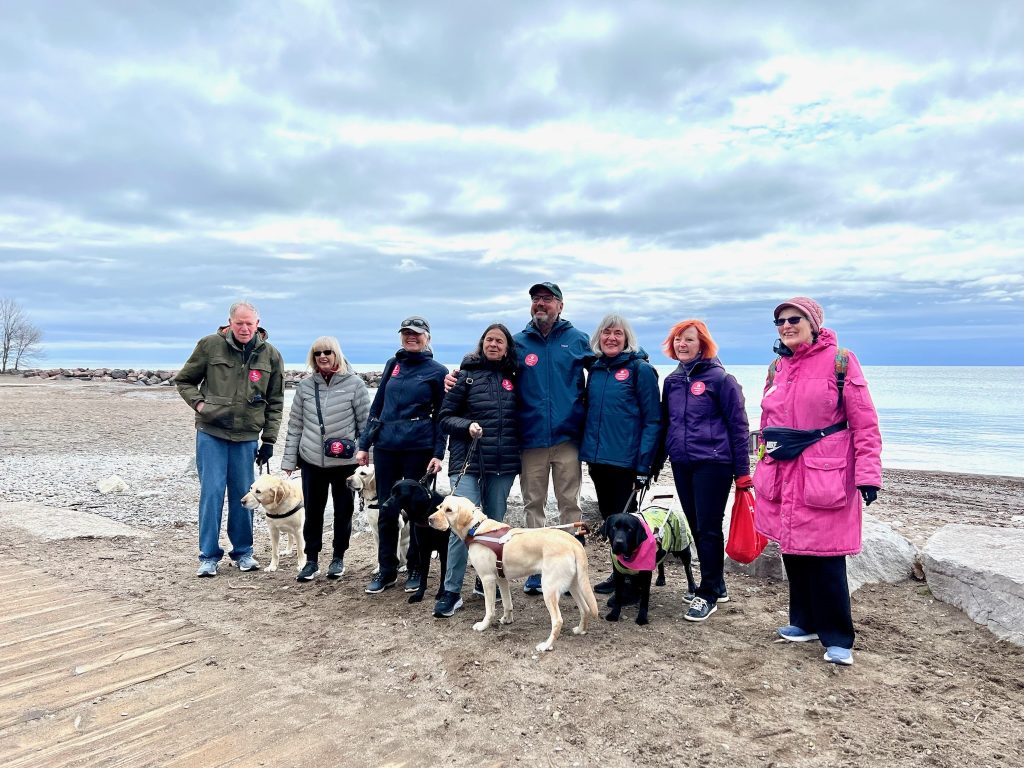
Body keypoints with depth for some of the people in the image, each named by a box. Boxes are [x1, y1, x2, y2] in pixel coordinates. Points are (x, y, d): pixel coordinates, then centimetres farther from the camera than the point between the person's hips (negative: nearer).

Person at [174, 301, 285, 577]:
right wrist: (200, 405, -9)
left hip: (247, 436, 2)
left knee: (243, 494, 9)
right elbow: (183, 380, 8)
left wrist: (269, 440, 4)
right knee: (211, 492, -2)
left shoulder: (271, 355, 2)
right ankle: (208, 555, 10)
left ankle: (243, 552, 23)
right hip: (210, 433, -2)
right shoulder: (209, 345, -4)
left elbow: (275, 402, 8)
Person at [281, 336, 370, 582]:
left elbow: (365, 423, -3)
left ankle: (338, 558, 27)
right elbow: (295, 426, 9)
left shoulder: (354, 384, -6)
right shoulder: (305, 386, 4)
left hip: (345, 462, -2)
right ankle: (311, 560, 23)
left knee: (343, 511, 10)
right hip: (311, 461, 2)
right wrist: (289, 460, 8)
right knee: (312, 512, 8)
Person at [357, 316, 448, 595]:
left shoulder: (437, 371, 1)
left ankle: (415, 569, 20)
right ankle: (386, 570, 20)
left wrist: (438, 453, -9)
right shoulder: (393, 364, 12)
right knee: (387, 509, 8)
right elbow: (377, 406, 14)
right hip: (385, 446, 4)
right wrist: (364, 444, 10)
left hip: (419, 447, -4)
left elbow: (441, 415, -1)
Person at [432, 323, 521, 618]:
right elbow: (445, 417, 0)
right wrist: (467, 425, -17)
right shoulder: (467, 375, 0)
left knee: (494, 525, 12)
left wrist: (517, 453, 6)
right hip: (467, 462, -4)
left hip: (503, 465, 4)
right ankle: (452, 592, -1)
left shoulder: (512, 380, 9)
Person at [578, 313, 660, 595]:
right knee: (609, 518, 15)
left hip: (625, 461, -6)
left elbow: (652, 420, -11)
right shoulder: (595, 369, 10)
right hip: (597, 459, 6)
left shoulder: (640, 369, -8)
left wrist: (644, 465, -16)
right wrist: (588, 452, 13)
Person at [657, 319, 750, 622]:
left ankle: (708, 594, 10)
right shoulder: (672, 381, 11)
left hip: (712, 463, -6)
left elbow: (738, 425, -6)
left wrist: (742, 471, -8)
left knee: (708, 528, -2)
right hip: (681, 464, 6)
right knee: (696, 528, 12)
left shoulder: (720, 378, -6)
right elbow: (665, 423, 18)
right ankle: (716, 586, 27)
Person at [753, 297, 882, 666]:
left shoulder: (840, 361, -5)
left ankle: (837, 638, 12)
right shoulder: (777, 368, 12)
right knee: (792, 550, 12)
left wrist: (868, 473, -13)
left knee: (826, 559, -3)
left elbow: (865, 423, -8)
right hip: (783, 476, 6)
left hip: (825, 475, -6)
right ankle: (804, 622, 29)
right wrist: (763, 468, 20)